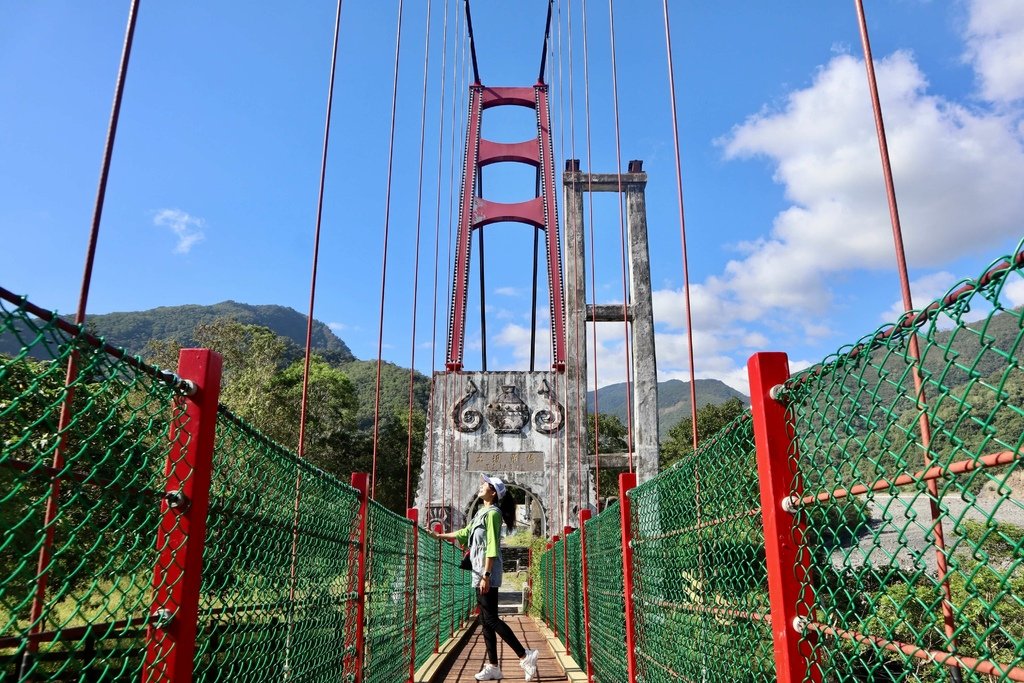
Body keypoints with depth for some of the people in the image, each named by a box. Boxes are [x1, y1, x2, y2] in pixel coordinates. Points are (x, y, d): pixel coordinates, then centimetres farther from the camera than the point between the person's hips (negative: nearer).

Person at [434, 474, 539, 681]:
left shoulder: (492, 513, -11)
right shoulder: (481, 513, 16)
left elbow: (492, 547, -18)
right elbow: (465, 533, 30)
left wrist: (486, 575, -22)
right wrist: (440, 535, 35)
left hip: (487, 574, -9)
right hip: (480, 573, 9)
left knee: (491, 620, -10)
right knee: (486, 621, 9)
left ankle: (525, 656, -7)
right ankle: (493, 667, 14)